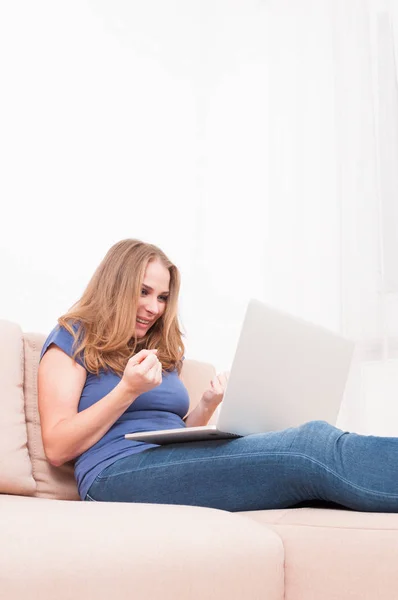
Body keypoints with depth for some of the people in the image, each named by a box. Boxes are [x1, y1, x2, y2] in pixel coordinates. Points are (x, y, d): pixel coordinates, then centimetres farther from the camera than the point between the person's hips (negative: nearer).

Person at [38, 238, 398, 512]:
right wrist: (128, 390, -11)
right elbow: (56, 450, -2)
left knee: (314, 440, -24)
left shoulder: (164, 351, 27)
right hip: (120, 473, -6)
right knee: (312, 446, -27)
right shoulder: (73, 339, 9)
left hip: (178, 466, 6)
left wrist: (207, 406, 6)